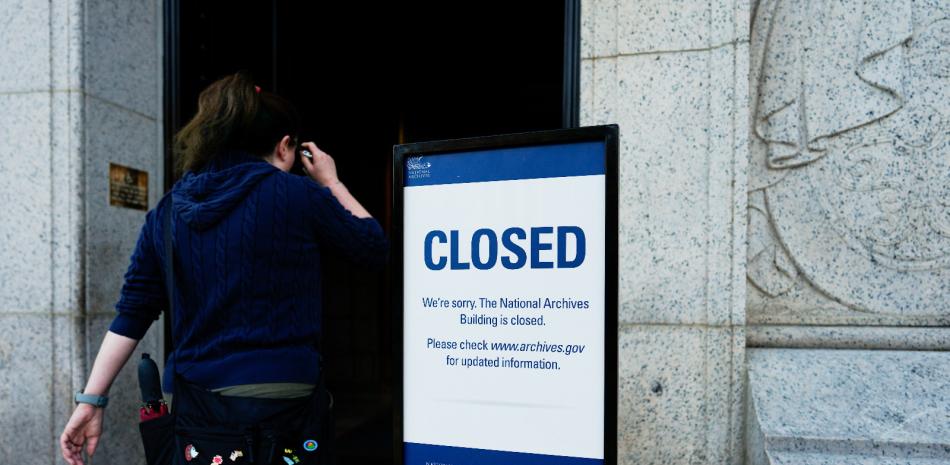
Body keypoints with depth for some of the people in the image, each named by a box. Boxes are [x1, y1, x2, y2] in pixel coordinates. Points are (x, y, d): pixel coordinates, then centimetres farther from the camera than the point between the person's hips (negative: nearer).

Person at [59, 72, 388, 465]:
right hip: (280, 396, -4)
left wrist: (90, 399, 9)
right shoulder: (298, 194, -8)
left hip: (191, 404, 5)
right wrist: (330, 182, 16)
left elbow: (132, 314, 3)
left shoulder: (167, 210, 6)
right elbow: (374, 248, 5)